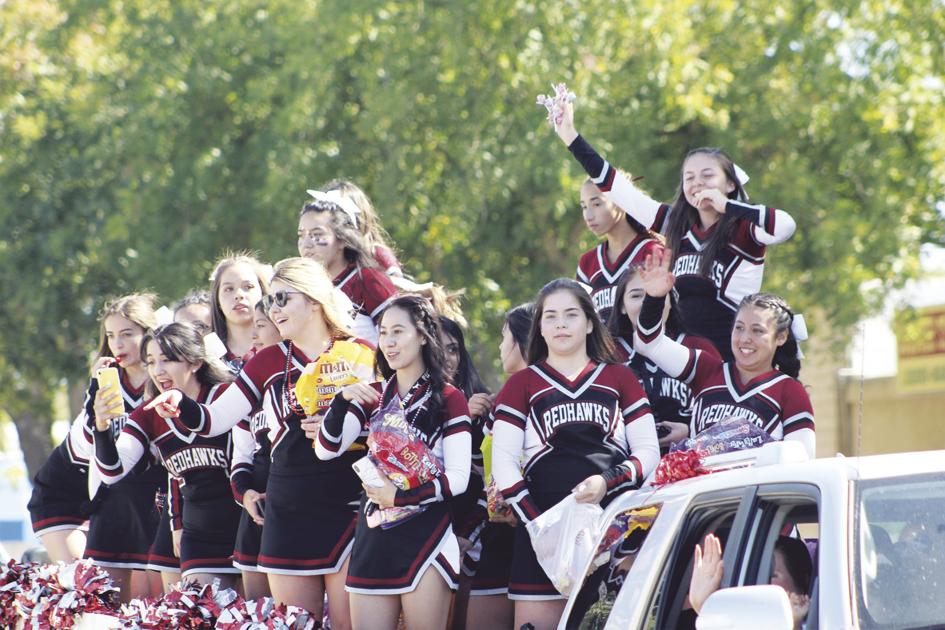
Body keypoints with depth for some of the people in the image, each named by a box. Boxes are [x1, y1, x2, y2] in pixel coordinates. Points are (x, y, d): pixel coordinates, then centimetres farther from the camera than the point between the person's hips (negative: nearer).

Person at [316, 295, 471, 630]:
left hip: (425, 536, -4)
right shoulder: (372, 396, 13)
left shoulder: (448, 398, 0)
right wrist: (342, 400, -13)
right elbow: (326, 450, 2)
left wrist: (401, 496, -17)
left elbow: (458, 477, -8)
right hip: (373, 536, 5)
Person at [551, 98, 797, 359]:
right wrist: (570, 136, 14)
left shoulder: (743, 230, -6)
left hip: (732, 358, -6)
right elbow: (614, 185, 15)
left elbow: (785, 226, -28)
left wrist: (726, 206, -20)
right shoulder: (678, 226, 11)